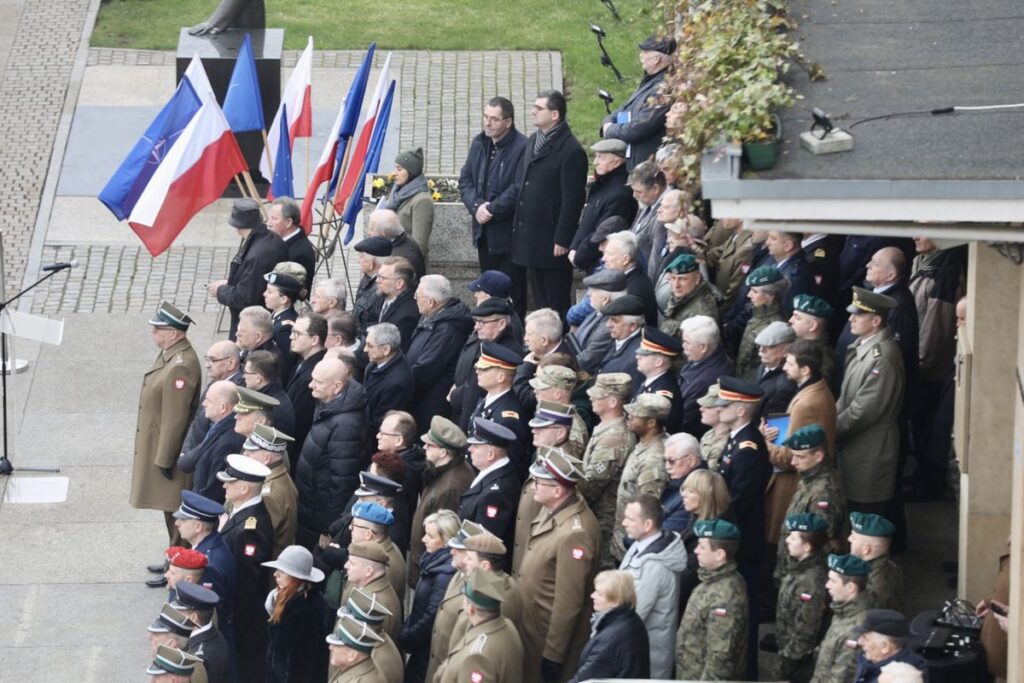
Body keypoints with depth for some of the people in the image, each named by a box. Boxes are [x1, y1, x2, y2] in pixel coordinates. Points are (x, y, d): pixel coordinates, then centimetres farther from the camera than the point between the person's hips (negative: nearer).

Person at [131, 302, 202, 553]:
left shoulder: (181, 367, -27)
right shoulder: (169, 355, 5)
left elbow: (175, 418, -25)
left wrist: (164, 459, -20)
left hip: (168, 450, -10)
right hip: (159, 448, 10)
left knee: (175, 512, 2)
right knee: (172, 509, 20)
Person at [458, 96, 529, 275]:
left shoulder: (522, 148, -15)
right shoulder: (479, 144, 10)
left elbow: (518, 189, -20)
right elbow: (465, 180, 11)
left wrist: (491, 210, -17)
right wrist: (477, 206, -7)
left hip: (508, 235, -7)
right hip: (483, 233, 7)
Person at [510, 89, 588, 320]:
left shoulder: (571, 151, -15)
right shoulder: (533, 141, 12)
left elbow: (572, 199, -16)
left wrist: (562, 240, -16)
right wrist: (518, 229, 14)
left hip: (552, 243, -8)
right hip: (531, 240, 8)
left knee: (556, 305, 1)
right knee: (540, 303, 14)